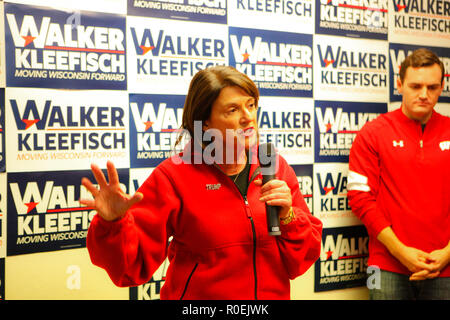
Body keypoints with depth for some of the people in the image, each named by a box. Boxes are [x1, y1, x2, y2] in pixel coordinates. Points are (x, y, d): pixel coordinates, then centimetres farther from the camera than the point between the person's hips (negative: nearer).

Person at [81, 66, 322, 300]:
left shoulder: (275, 167, -3)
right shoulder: (174, 176, -13)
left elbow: (304, 259, -2)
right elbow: (132, 264, -16)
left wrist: (288, 217, -18)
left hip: (273, 293, 3)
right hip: (198, 295, -3)